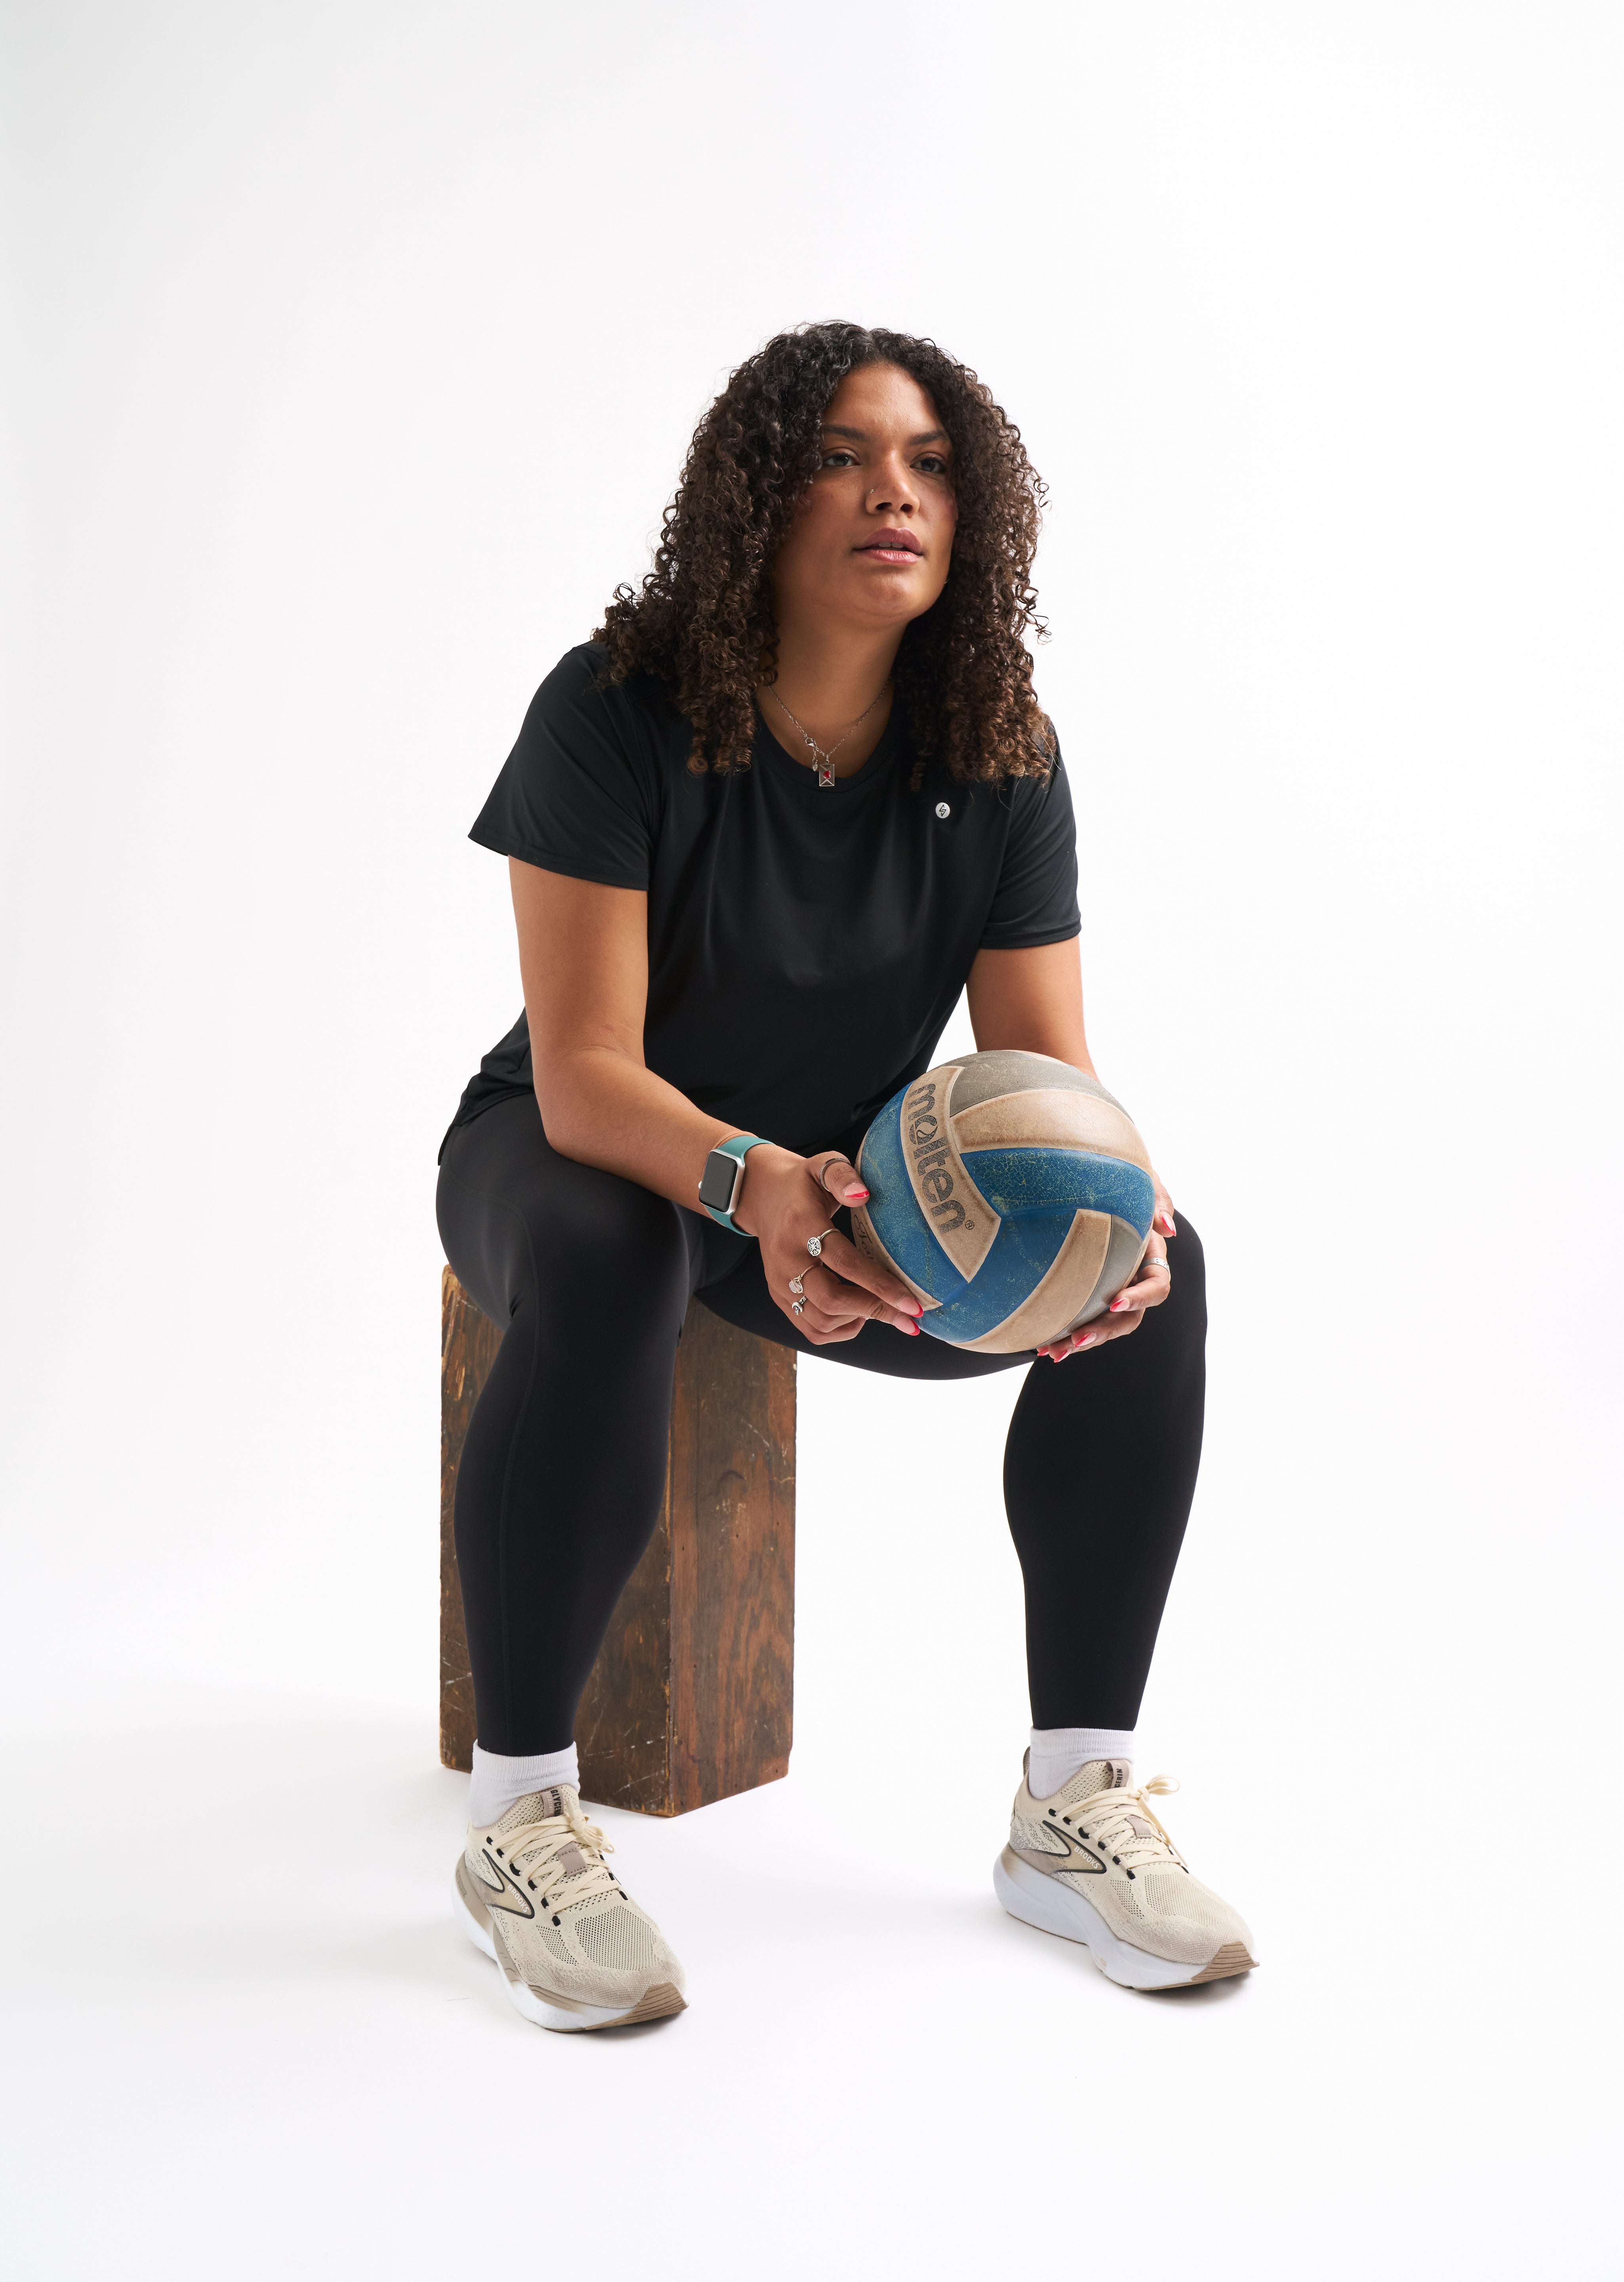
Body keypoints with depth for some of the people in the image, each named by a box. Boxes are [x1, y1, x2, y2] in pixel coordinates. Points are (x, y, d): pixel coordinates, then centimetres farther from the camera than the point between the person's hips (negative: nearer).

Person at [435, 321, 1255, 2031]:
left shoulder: (1000, 759, -8)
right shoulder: (615, 717, -21)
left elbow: (1047, 1072, -10)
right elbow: (585, 1076, -27)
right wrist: (754, 1184, -48)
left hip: (843, 1177, 4)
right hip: (572, 1156, -4)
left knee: (1153, 1269, -19)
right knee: (603, 1263, -40)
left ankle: (1074, 1805, -10)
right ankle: (519, 1812, -23)